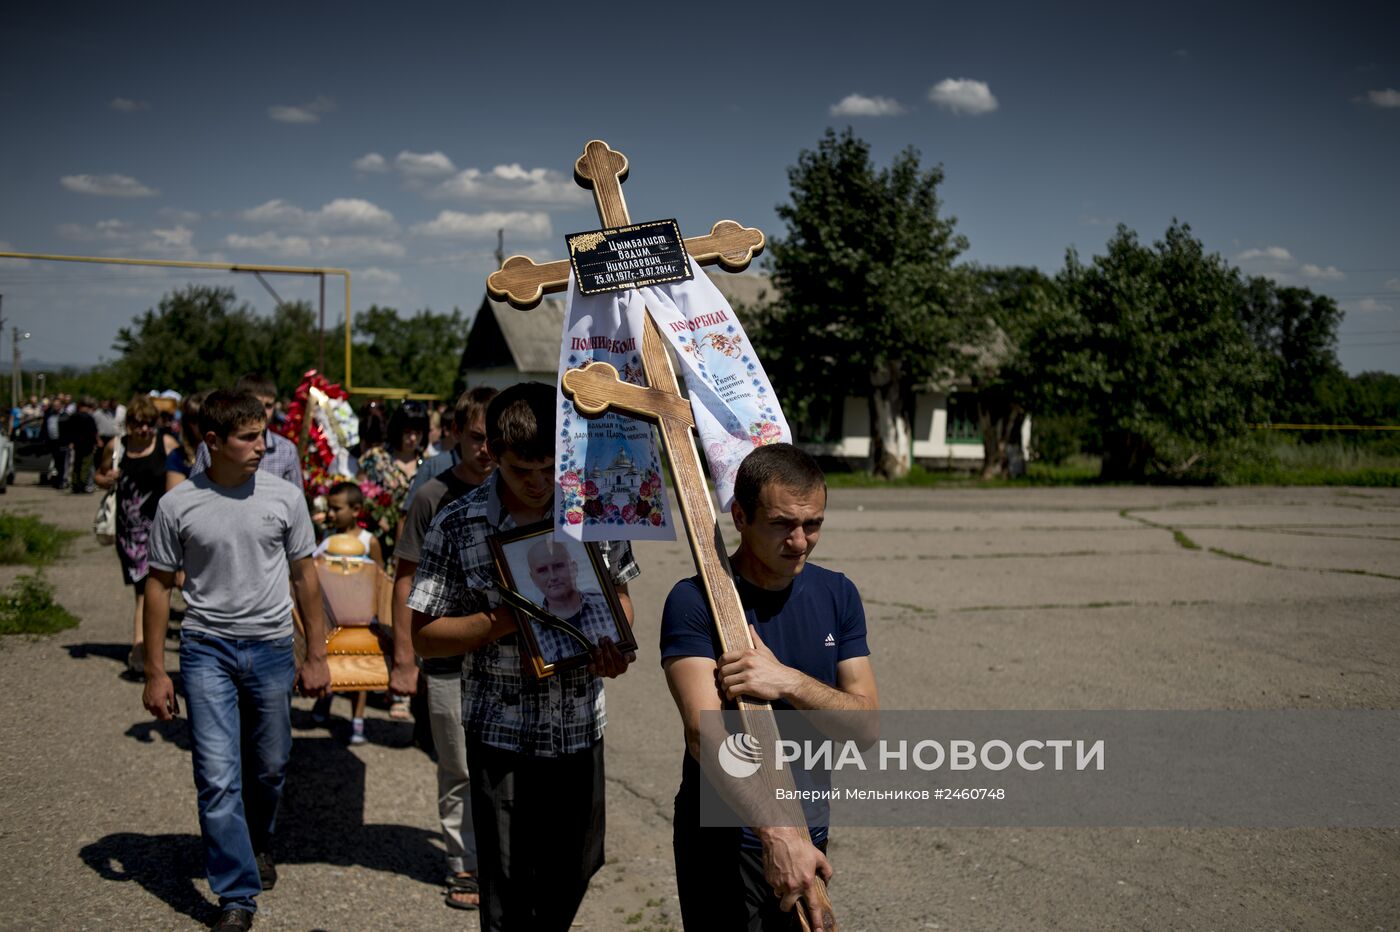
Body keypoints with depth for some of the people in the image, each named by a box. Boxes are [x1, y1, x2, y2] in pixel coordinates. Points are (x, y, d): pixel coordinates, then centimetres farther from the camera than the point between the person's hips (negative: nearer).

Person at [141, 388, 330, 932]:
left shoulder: (284, 498, -1)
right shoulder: (178, 506, -4)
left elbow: (304, 576, 7)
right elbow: (159, 586, 3)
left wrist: (316, 656, 6)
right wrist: (155, 673, 1)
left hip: (272, 648, 2)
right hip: (207, 649, -1)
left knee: (269, 769, 14)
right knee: (218, 779, -6)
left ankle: (258, 844, 43)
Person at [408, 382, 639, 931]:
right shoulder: (458, 527, -11)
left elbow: (619, 594, 11)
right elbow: (424, 636, -8)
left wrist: (616, 641, -11)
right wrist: (503, 622, -24)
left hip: (582, 727, 3)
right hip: (501, 735, -3)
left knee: (578, 865, 18)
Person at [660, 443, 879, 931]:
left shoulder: (837, 595, 1)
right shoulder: (695, 602, -16)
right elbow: (706, 732, -26)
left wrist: (789, 681, -22)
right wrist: (777, 832, -37)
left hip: (808, 833, 5)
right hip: (722, 841, -5)